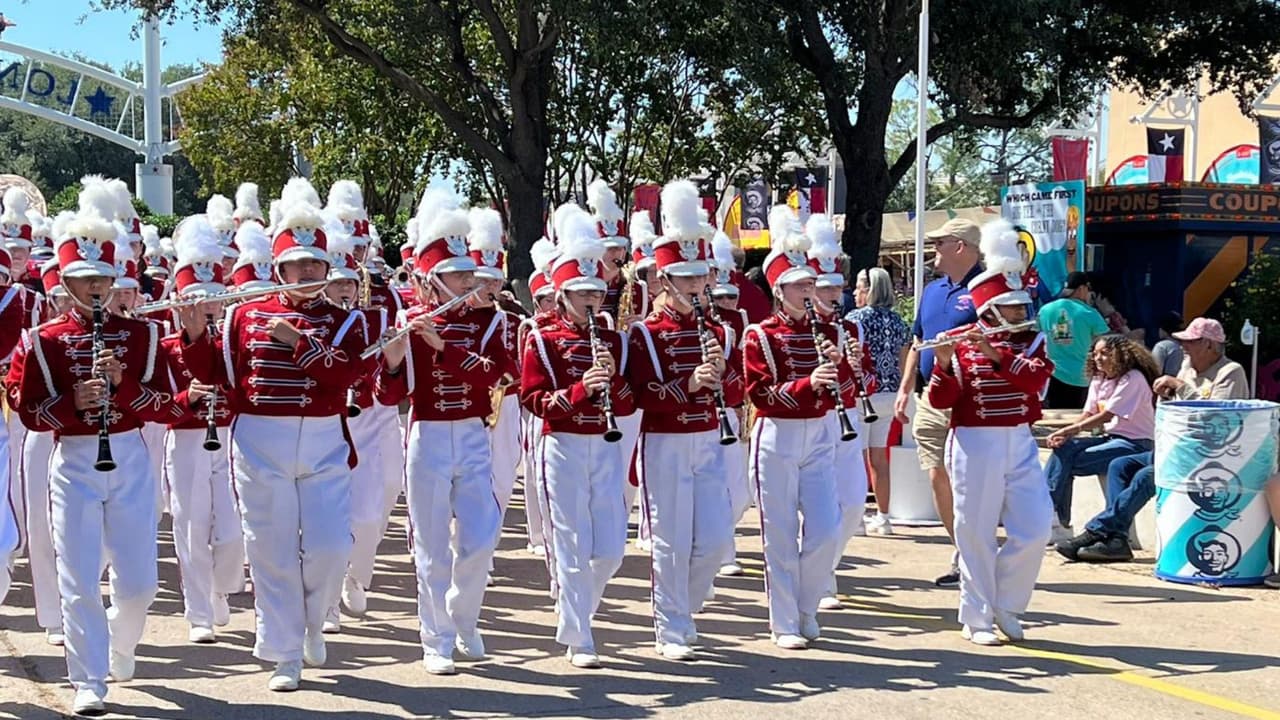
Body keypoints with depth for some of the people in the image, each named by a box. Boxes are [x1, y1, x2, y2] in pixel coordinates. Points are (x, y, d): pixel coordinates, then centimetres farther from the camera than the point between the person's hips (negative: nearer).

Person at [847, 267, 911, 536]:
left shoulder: (855, 318, -9)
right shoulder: (897, 321, 9)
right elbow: (903, 363, 12)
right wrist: (899, 395, 19)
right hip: (888, 393, 6)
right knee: (879, 455, 12)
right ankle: (883, 516, 15)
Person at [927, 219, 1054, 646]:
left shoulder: (1031, 343, 7)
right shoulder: (962, 347, -3)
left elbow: (1037, 378, -14)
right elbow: (940, 400, -10)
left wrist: (996, 355, -25)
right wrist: (944, 362, -27)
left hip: (1021, 445, 4)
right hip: (976, 446, -4)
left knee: (1035, 529, -1)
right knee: (977, 533, 2)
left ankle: (1006, 605, 19)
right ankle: (976, 619, 14)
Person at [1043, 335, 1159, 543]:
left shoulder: (1133, 379, -13)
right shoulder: (1098, 380, 13)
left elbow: (1106, 416, -18)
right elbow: (1088, 414, 7)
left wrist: (1068, 430, -19)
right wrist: (1065, 435, -12)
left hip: (1136, 443, -8)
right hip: (1110, 437, 8)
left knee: (1070, 462, -22)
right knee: (1062, 448, -15)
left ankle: (1057, 521, -13)